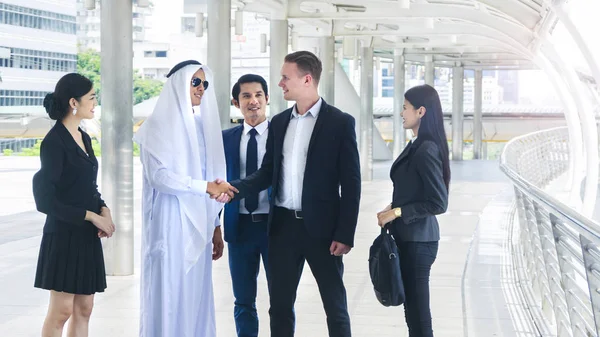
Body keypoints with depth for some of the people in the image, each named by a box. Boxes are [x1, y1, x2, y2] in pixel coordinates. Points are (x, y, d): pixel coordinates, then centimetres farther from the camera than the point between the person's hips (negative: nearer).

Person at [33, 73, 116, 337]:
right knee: (61, 311, -4)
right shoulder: (54, 142, -13)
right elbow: (46, 200, -16)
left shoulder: (83, 138, 11)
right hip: (64, 235, -8)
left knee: (83, 310, 8)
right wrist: (92, 216, -15)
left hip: (87, 236, 8)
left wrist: (104, 209, -1)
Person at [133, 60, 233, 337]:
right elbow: (157, 175, -15)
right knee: (168, 293, -4)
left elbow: (211, 176, 14)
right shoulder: (159, 125, -5)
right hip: (170, 223, -6)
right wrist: (205, 187, -21)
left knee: (197, 295, 6)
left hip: (198, 225, 6)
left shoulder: (202, 124, 13)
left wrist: (216, 226, 12)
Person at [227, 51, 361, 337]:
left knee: (335, 307, 5)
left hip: (322, 227, -5)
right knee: (280, 306, 10)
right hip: (283, 226, 5)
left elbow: (351, 184, -7)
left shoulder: (340, 122, -6)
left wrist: (345, 235, -12)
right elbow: (267, 174, 10)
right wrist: (234, 188, -8)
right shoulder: (278, 123, 10)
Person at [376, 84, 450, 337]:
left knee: (418, 312, -2)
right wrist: (393, 208, 6)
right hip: (409, 237, 10)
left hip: (417, 240, -10)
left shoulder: (426, 150, -19)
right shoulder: (416, 145, 10)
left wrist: (397, 212, -16)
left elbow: (438, 204, -21)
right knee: (414, 308, 16)